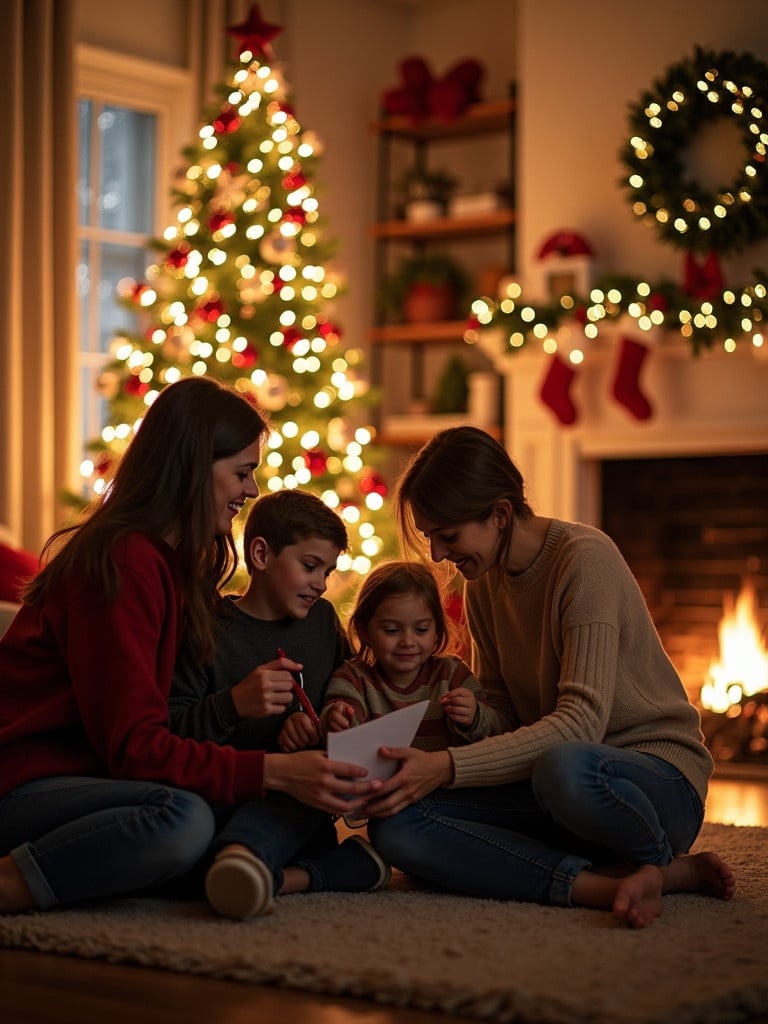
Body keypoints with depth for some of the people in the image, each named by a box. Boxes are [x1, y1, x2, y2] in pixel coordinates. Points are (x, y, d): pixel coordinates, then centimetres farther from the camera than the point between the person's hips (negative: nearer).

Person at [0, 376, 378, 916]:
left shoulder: (176, 562, 14)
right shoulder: (121, 564, -17)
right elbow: (133, 744, -22)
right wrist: (275, 771, -30)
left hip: (89, 776, 10)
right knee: (182, 818, -35)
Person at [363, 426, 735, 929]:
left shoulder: (585, 557, -16)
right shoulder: (484, 582, 9)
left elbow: (581, 721, -24)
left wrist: (449, 767, -31)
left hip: (658, 777, -7)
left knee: (565, 770, -44)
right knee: (395, 824, -18)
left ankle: (658, 862, -10)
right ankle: (610, 884, -24)